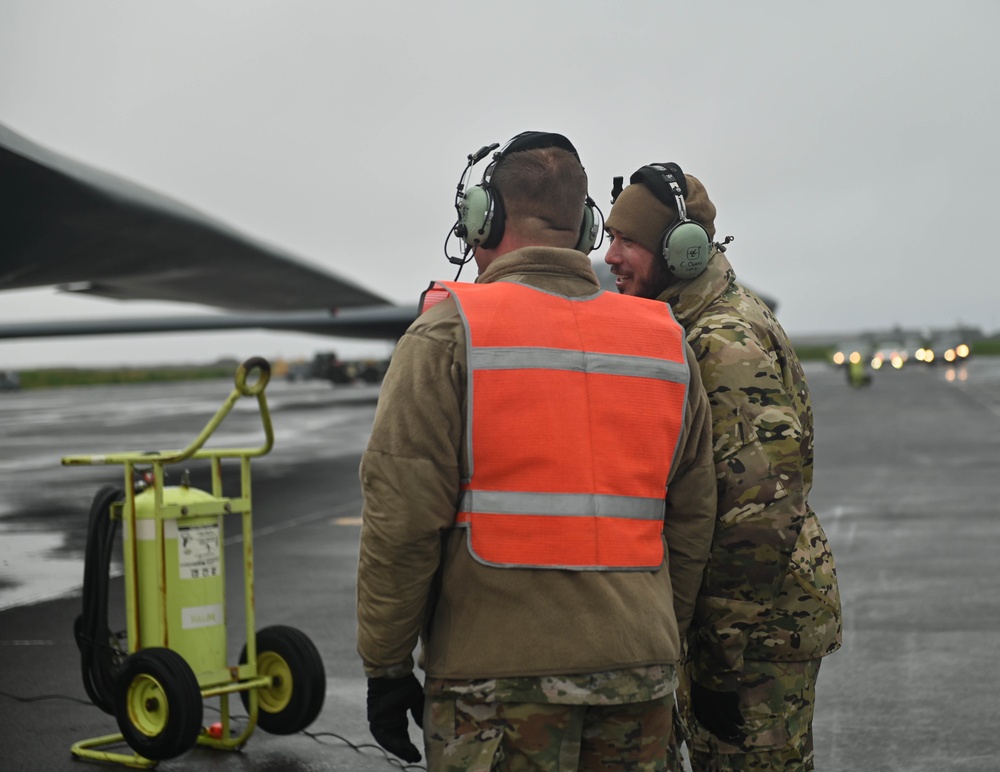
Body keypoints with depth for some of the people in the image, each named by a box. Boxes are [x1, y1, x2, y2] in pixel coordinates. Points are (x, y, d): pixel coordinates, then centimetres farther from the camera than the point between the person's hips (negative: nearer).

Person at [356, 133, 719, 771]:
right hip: (638, 676, 5)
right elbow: (691, 521, 12)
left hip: (499, 673, -4)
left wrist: (385, 665, -3)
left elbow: (403, 516, -11)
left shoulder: (450, 333, -6)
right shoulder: (667, 341, 9)